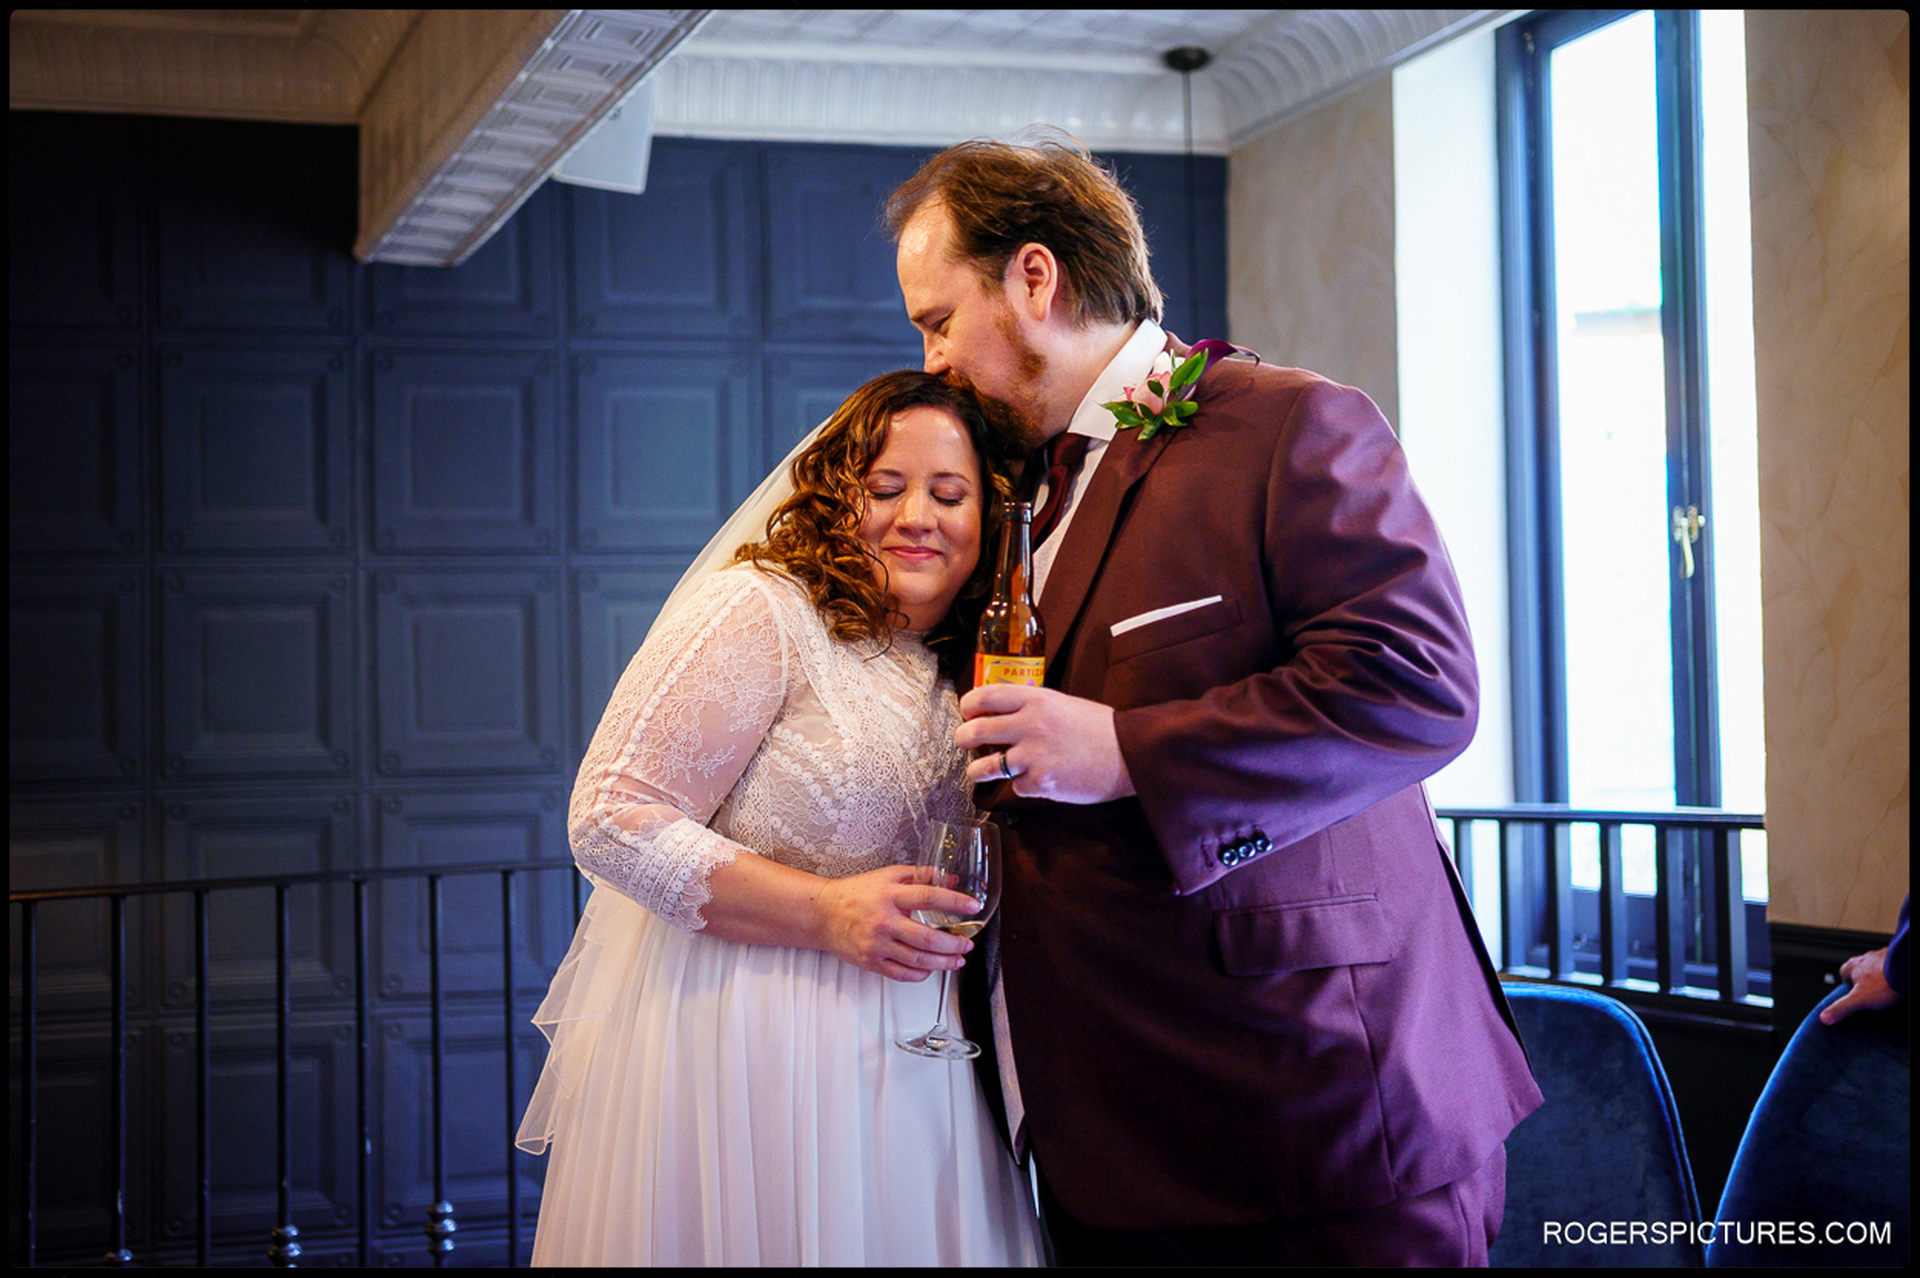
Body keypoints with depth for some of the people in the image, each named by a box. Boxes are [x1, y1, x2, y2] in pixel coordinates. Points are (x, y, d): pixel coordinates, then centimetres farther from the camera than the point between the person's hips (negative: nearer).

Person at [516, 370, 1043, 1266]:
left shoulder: (959, 672, 9)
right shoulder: (759, 609, -13)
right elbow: (611, 820, -18)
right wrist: (825, 912, -23)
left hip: (891, 1069, 7)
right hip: (726, 1047, -7)